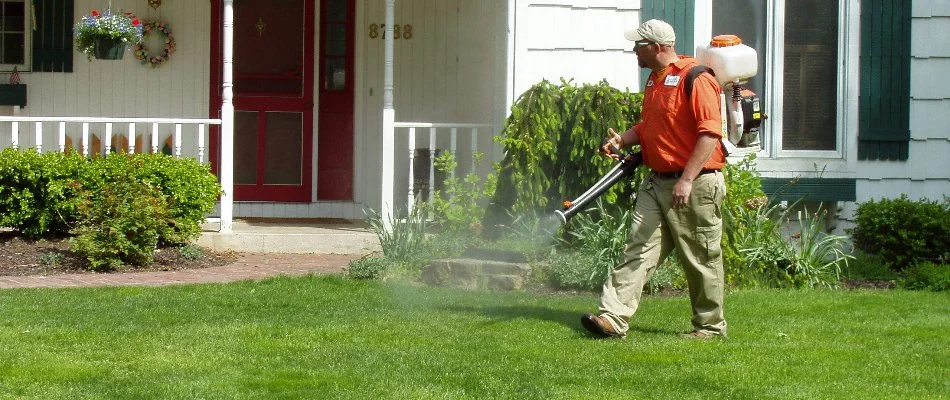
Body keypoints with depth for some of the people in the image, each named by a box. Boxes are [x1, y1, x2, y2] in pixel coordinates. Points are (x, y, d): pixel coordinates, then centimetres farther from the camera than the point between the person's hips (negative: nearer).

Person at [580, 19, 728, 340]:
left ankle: (710, 326, 17)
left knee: (701, 259, 3)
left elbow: (710, 134, -21)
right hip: (658, 182, 9)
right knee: (638, 249, -1)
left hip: (695, 185, -9)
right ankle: (613, 318, -7)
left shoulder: (696, 79, -15)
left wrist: (686, 180, -25)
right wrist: (622, 140, 8)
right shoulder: (654, 80, 15)